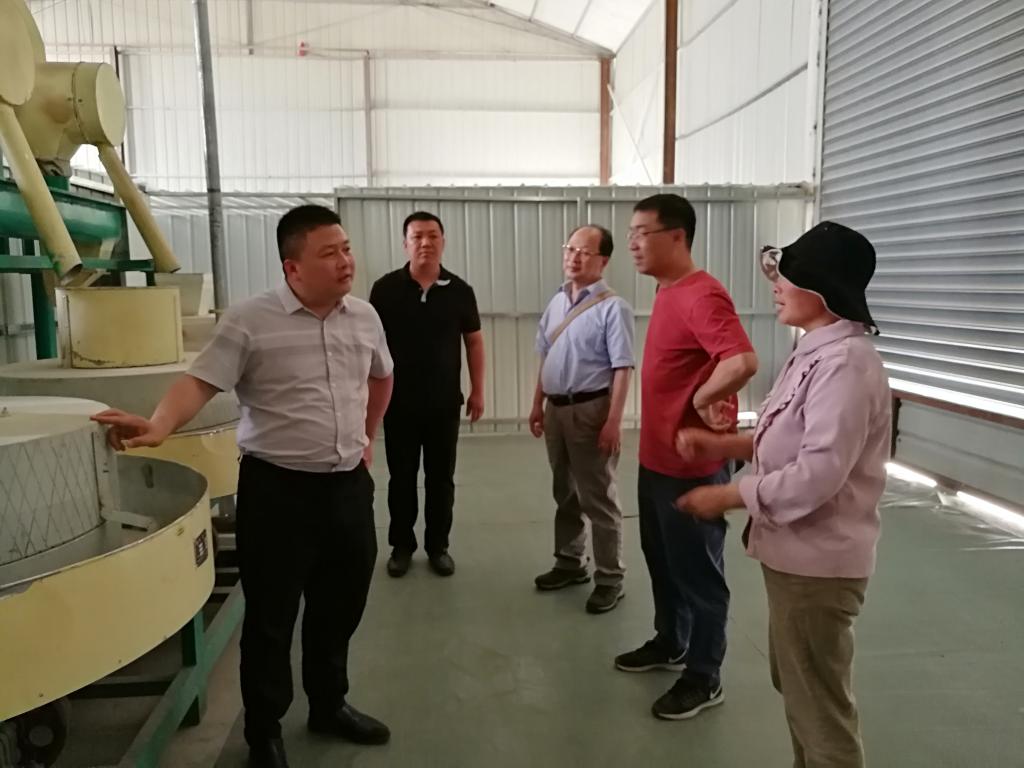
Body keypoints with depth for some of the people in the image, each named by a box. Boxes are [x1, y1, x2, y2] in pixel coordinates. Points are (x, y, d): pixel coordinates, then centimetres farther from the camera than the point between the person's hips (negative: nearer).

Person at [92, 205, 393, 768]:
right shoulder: (250, 320, -12)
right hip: (277, 488, -5)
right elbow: (199, 382, -18)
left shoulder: (364, 316, 4)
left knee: (341, 606, 18)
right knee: (270, 616, 8)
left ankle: (329, 706, 40)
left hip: (349, 484, 5)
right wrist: (159, 426, -36)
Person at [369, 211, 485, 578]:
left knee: (441, 478, 10)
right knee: (401, 477, 10)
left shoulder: (460, 290, -1)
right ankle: (401, 546, 25)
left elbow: (474, 341, 6)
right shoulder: (386, 288, -4)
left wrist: (477, 390, 3)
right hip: (399, 402, -1)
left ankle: (438, 546, 24)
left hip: (445, 402, 1)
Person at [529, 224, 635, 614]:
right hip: (557, 408, 7)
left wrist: (613, 422, -22)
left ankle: (610, 577, 17)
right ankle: (570, 563, 35)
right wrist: (537, 406, 16)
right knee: (565, 493, 19)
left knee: (598, 497, 3)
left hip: (590, 409, -7)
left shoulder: (612, 307, -14)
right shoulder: (556, 302, 10)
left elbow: (622, 369, -18)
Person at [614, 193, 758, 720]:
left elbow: (743, 362, -36)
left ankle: (704, 678, 23)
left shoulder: (702, 295, -22)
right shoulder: (666, 292, 10)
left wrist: (702, 400, -22)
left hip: (692, 463, -10)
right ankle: (669, 643, 42)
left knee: (697, 570, 6)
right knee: (661, 558, 22)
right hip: (656, 456, 10)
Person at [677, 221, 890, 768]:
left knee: (819, 706, 9)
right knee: (796, 688, 26)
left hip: (817, 562, -10)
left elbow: (818, 474, -29)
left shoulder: (846, 363, -23)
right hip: (794, 553, 10)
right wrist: (725, 445, 3)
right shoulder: (816, 351, 8)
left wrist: (728, 496, -20)